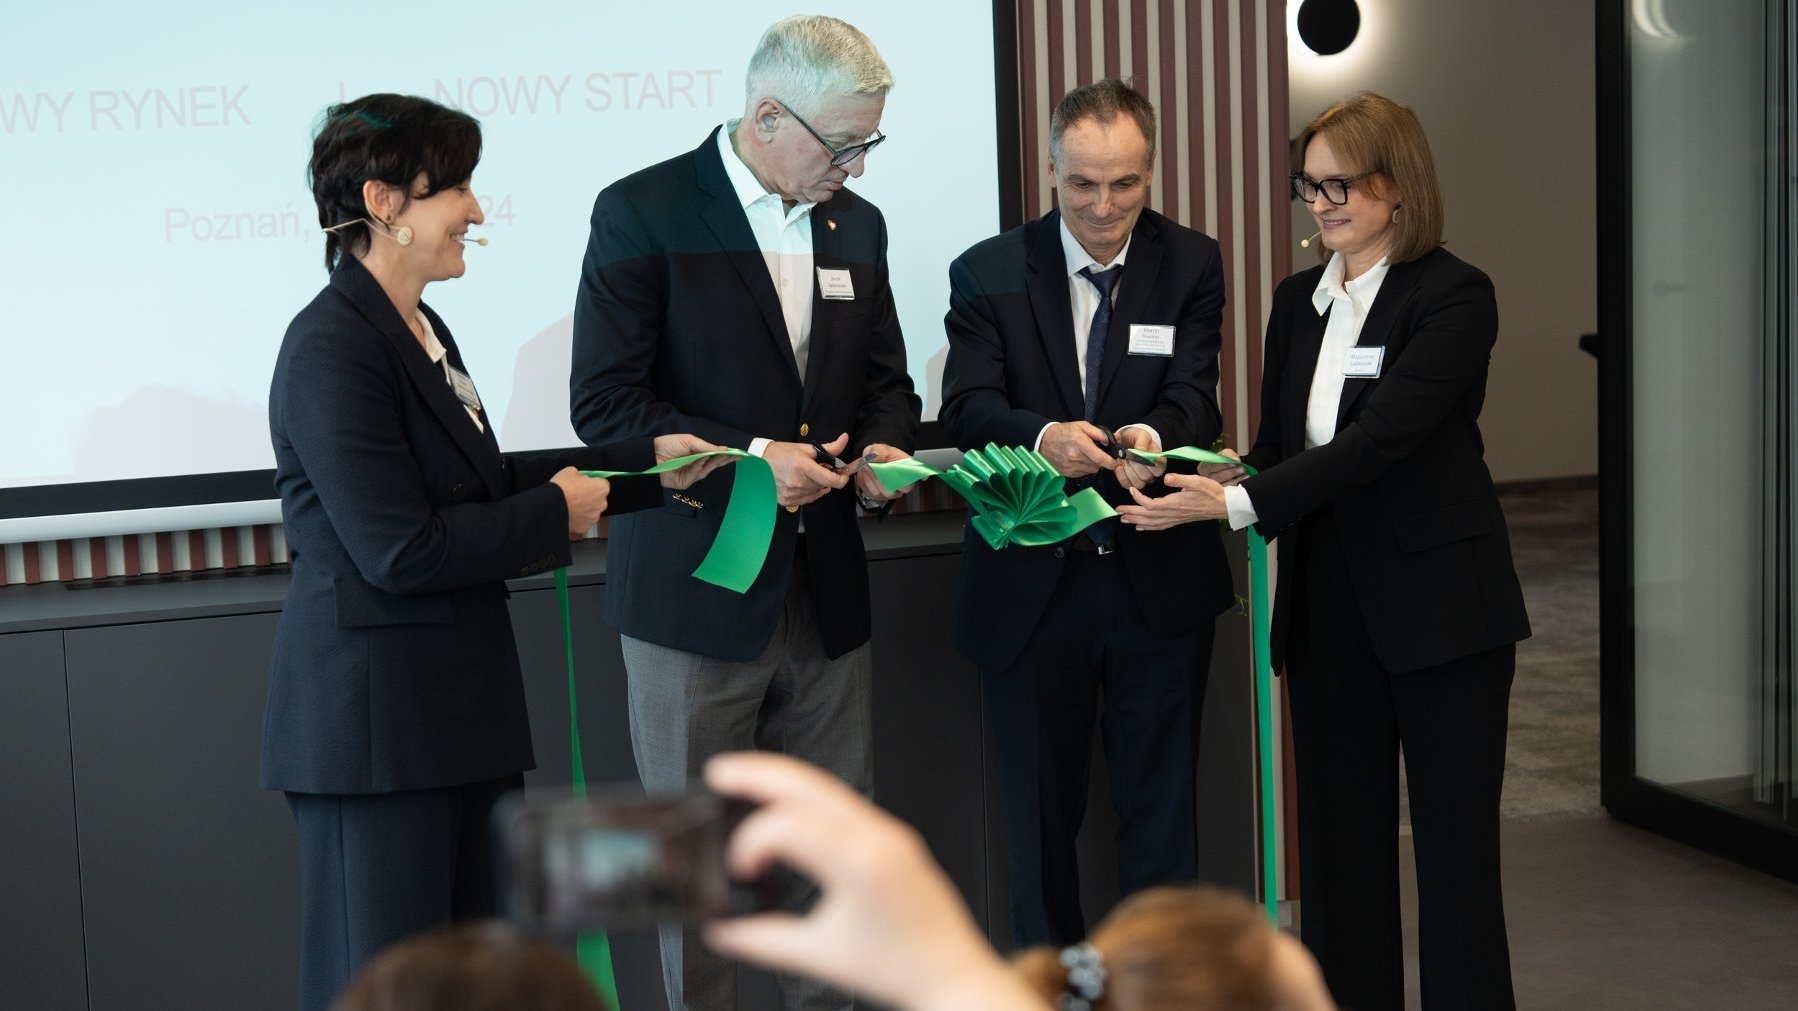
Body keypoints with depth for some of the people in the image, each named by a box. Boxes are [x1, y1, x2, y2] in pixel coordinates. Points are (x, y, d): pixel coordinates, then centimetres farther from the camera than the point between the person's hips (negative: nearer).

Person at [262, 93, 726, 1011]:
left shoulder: (419, 329, 12)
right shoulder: (333, 348, -18)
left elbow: (480, 487, 17)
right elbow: (399, 550, -23)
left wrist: (649, 466, 14)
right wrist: (557, 513, -11)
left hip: (455, 706, 10)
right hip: (373, 719, -9)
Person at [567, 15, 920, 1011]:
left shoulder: (857, 224, 10)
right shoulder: (643, 212, -8)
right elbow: (605, 404, -12)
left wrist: (884, 448, -4)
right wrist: (747, 459, -22)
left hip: (825, 587, 5)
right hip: (696, 587, -5)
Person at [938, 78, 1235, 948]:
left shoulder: (1191, 266, 0)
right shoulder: (987, 273, -2)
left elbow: (1195, 396, -11)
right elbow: (966, 406, -13)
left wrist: (1155, 436, -36)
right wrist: (1042, 436, -36)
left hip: (1158, 579, 0)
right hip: (1032, 583, 0)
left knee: (1162, 805, 10)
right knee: (1041, 809, 13)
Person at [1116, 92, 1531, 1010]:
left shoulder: (1454, 296, -10)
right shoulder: (1298, 301, 11)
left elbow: (1378, 438, -21)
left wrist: (1237, 503, -25)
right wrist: (1219, 481, -6)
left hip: (1438, 602, -6)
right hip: (1328, 604, 6)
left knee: (1454, 845, 1)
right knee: (1339, 839, 9)